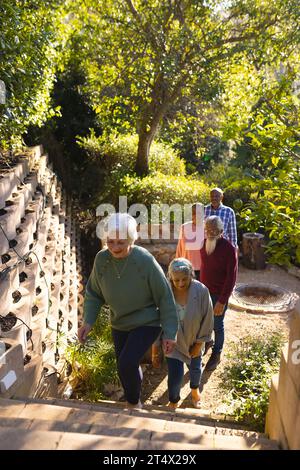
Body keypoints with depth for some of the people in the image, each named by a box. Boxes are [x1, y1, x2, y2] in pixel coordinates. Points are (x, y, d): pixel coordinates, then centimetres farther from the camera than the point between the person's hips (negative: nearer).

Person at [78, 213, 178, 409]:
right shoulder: (101, 259, -14)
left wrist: (170, 333, -15)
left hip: (147, 323, -4)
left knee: (127, 363, -21)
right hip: (119, 325, 5)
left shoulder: (146, 261, -24)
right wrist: (88, 322, -9)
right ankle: (133, 402, 49)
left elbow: (165, 297, -16)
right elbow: (94, 293, 1)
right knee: (126, 368, 18)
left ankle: (134, 403, 11)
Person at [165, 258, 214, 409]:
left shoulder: (201, 291, -26)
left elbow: (207, 319, -14)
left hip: (194, 339, 2)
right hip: (173, 341, -1)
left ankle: (195, 390, 59)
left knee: (195, 368, 24)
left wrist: (199, 343, -8)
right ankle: (173, 402, 33)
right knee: (175, 374, 0)